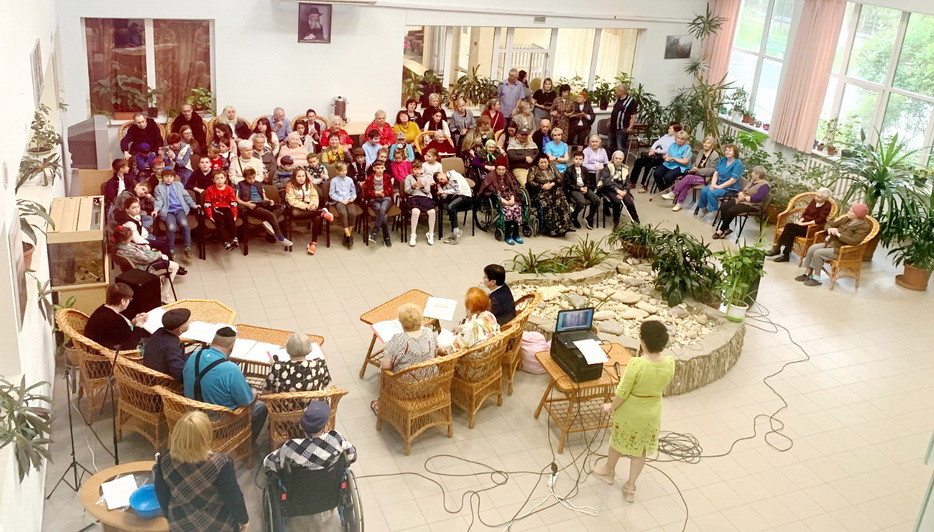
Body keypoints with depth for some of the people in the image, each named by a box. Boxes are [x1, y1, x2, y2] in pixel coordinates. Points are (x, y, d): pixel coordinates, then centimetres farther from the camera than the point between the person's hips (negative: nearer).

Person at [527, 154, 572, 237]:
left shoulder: (552, 168, 21)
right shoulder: (534, 170, 11)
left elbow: (561, 179, 12)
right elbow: (530, 182, -2)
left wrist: (552, 184, -7)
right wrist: (542, 186, -11)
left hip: (555, 191, 3)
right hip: (541, 193, -3)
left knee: (562, 203, -27)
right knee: (548, 204, -32)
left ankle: (564, 225, -30)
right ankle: (553, 228, -29)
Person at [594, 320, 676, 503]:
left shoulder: (636, 364, -33)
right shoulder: (670, 364, -18)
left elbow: (622, 393, -22)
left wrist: (611, 407, -6)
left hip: (630, 412, -4)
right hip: (652, 414, 4)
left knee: (617, 442, 24)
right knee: (640, 450, 22)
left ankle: (609, 471, 49)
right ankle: (630, 487, 34)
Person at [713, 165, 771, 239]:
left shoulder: (764, 185, -11)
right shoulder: (752, 181, 17)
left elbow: (758, 198, -23)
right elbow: (742, 189, 17)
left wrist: (744, 197, -16)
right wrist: (740, 194, -6)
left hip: (751, 204, -9)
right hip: (741, 201, 9)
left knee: (731, 211, -28)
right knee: (723, 206, -12)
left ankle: (721, 230, -14)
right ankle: (726, 228, -10)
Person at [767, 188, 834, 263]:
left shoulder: (827, 205, -10)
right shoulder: (814, 201, 9)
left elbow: (819, 221, -18)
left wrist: (803, 224, -19)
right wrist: (800, 221, -6)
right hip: (803, 223, 6)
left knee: (790, 227, -26)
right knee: (788, 226, -23)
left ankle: (777, 248, -17)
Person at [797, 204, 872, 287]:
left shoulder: (864, 227, -14)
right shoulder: (847, 219, 8)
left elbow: (854, 241, -29)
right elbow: (830, 223, 16)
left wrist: (838, 234, -22)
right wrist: (830, 229, -9)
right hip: (831, 242, 8)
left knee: (818, 253, -23)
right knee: (812, 248, -13)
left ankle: (816, 279, -9)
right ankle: (807, 274, -6)